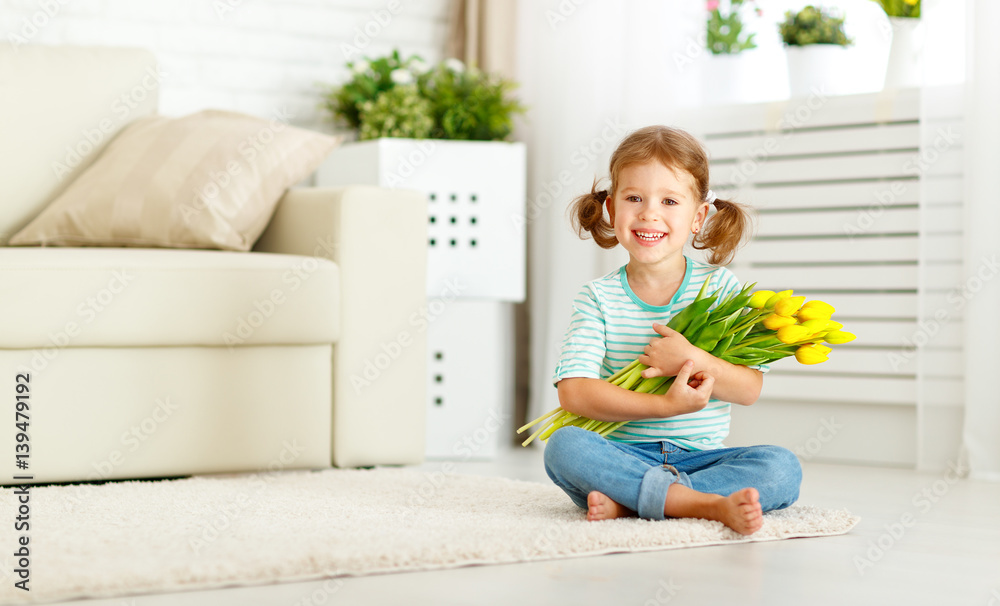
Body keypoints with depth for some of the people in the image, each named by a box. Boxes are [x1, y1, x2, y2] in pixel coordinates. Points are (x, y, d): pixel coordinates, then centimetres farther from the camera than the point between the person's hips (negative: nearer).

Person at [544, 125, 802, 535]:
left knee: (781, 468, -24)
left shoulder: (721, 287, 3)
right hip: (623, 453, -1)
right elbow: (573, 393, -13)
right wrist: (664, 405, -22)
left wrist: (692, 360, -22)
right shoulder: (598, 298, 0)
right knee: (564, 447, -31)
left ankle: (627, 501, -30)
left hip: (700, 455, 1)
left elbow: (749, 389, -3)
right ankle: (709, 504, -36)